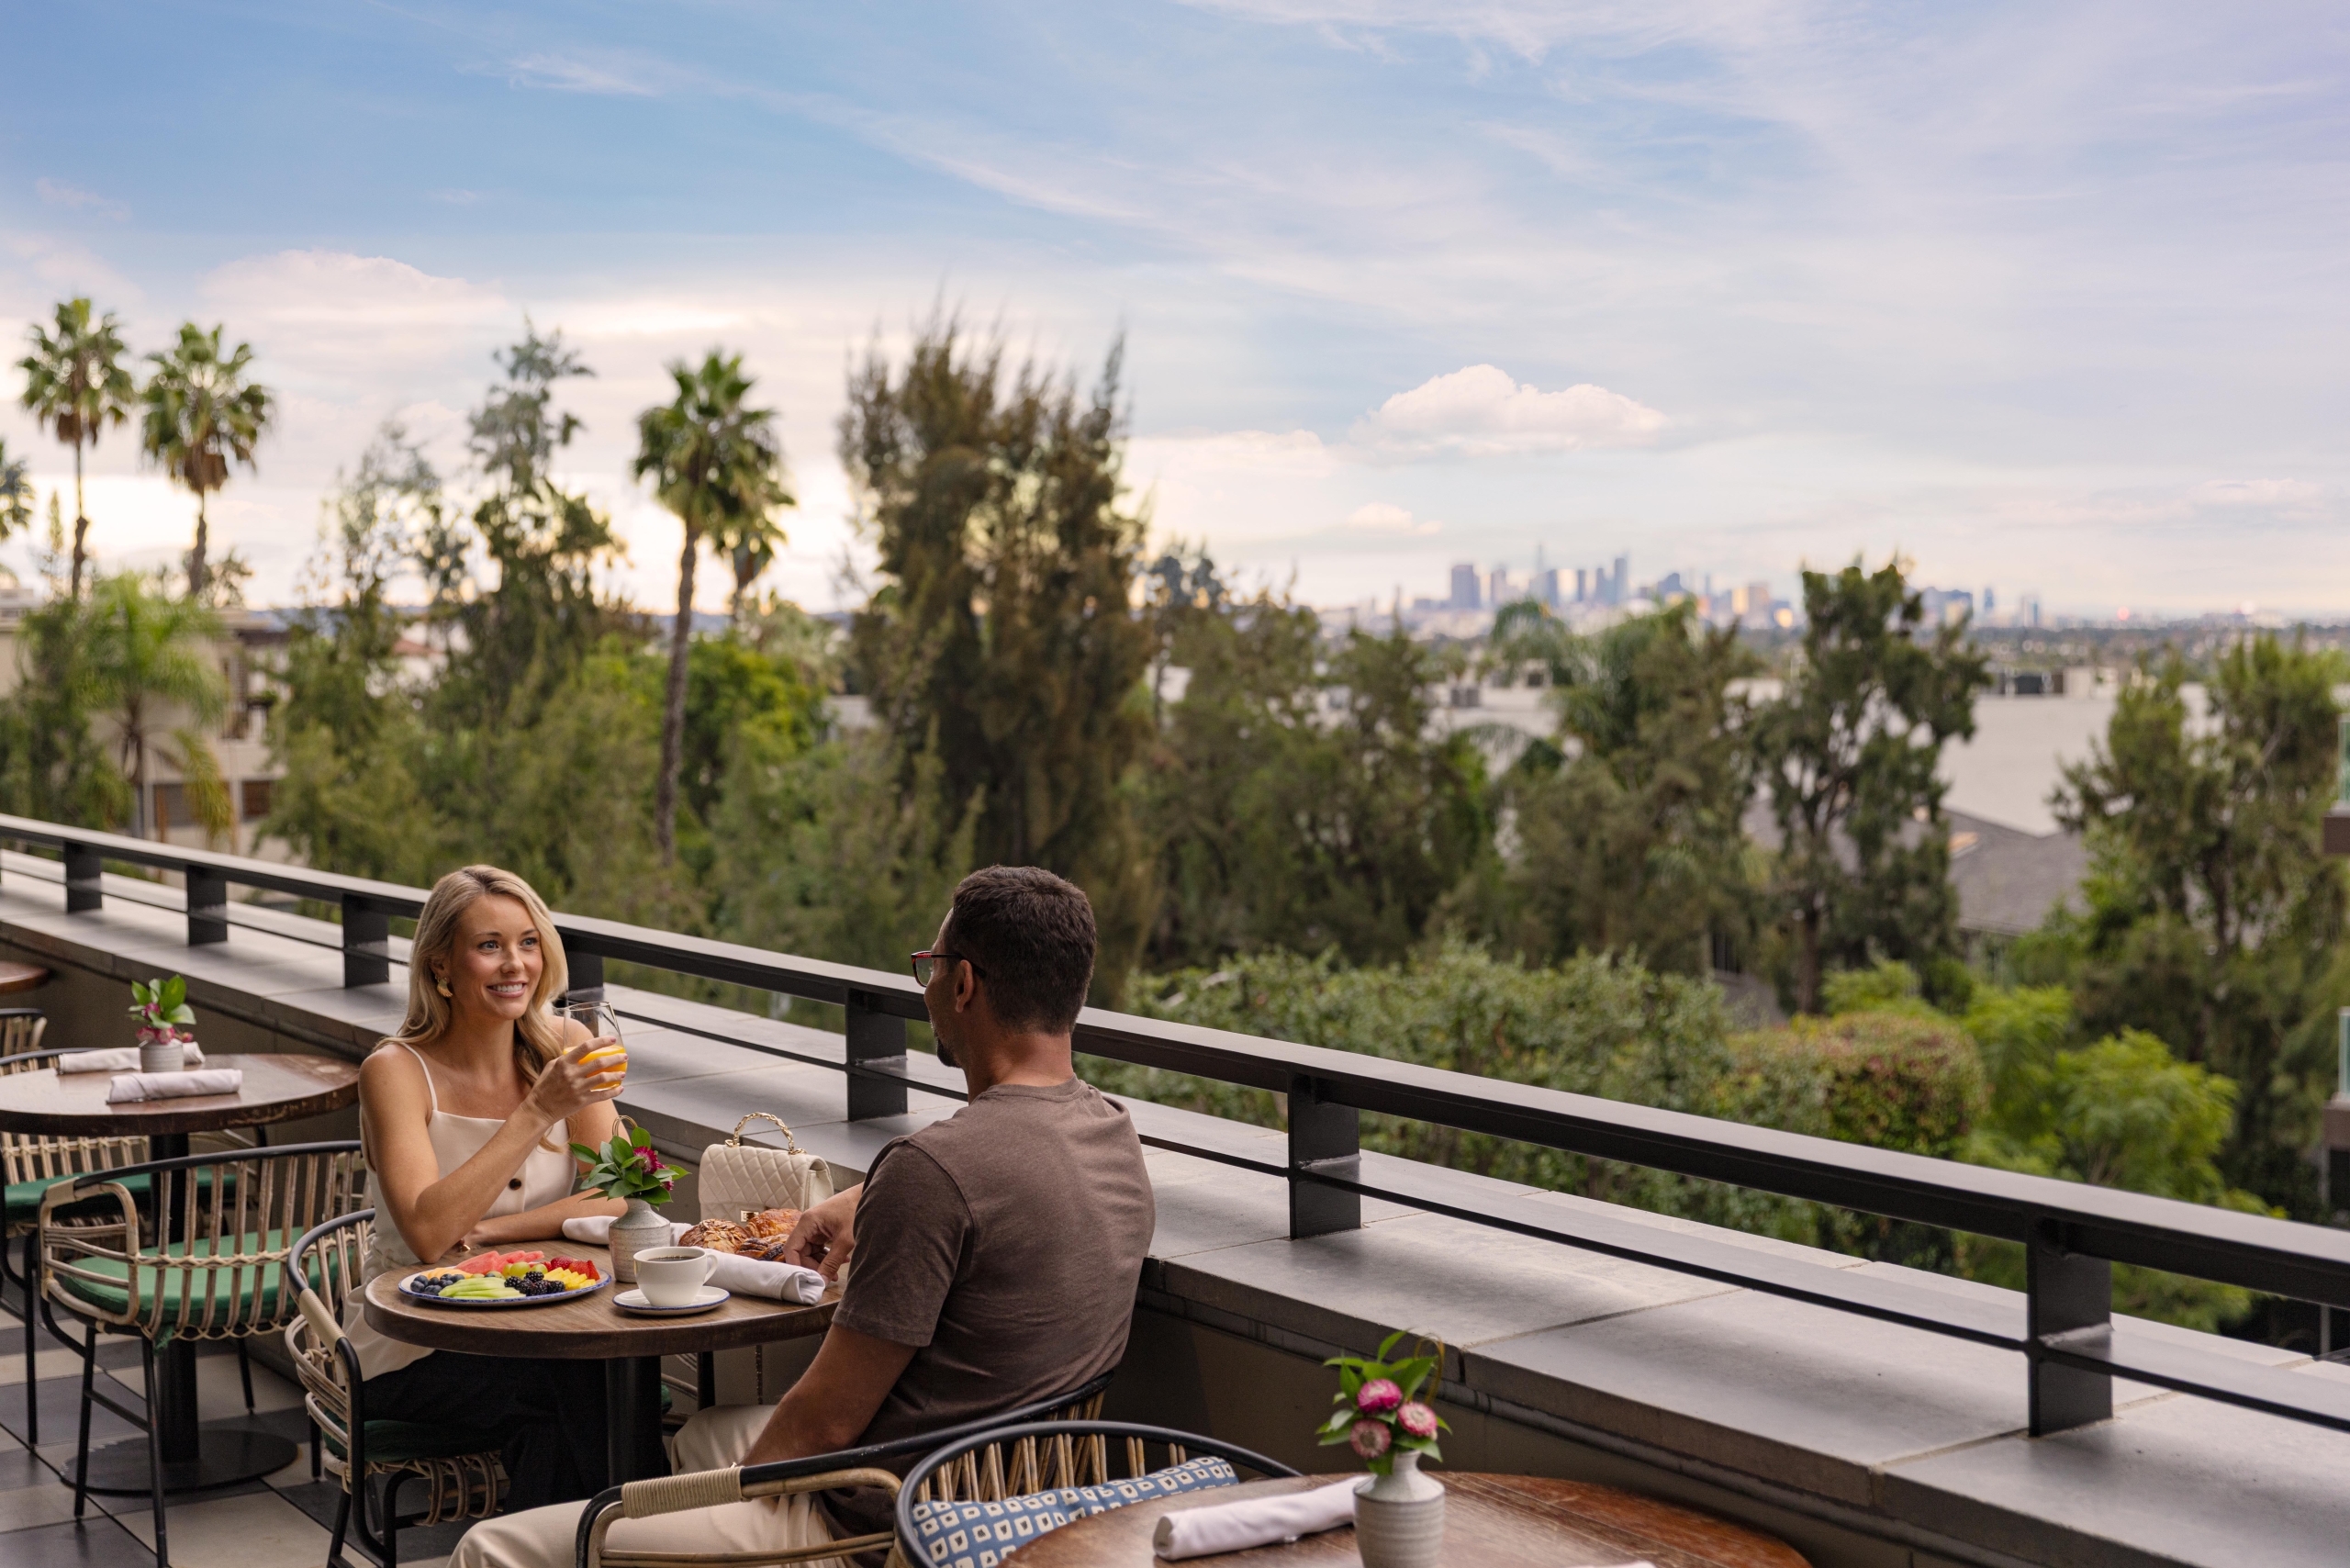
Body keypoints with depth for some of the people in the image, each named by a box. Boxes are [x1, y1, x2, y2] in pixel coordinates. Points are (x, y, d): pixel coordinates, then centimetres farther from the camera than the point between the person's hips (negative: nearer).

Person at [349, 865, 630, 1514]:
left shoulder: (563, 1047, -2)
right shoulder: (397, 1071, -13)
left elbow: (616, 1198, -7)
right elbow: (429, 1233, -27)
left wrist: (493, 1230, -21)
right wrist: (538, 1112, -31)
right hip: (410, 1352, -3)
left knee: (620, 1375, -28)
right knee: (570, 1391, -30)